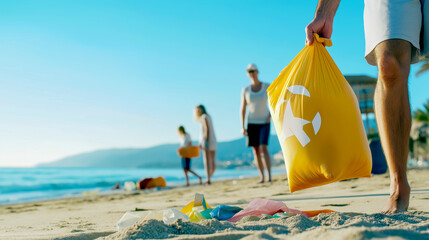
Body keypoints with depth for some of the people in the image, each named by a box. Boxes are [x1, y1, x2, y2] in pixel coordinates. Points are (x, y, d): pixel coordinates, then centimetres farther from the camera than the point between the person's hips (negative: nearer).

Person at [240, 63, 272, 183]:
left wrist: (270, 116, -10)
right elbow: (243, 109, 4)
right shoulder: (245, 90, 3)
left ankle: (269, 175, -15)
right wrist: (242, 126, -2)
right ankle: (262, 176, 11)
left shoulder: (267, 86, -1)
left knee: (264, 148, -17)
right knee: (256, 151, 2)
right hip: (252, 123, 2)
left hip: (264, 122, -2)